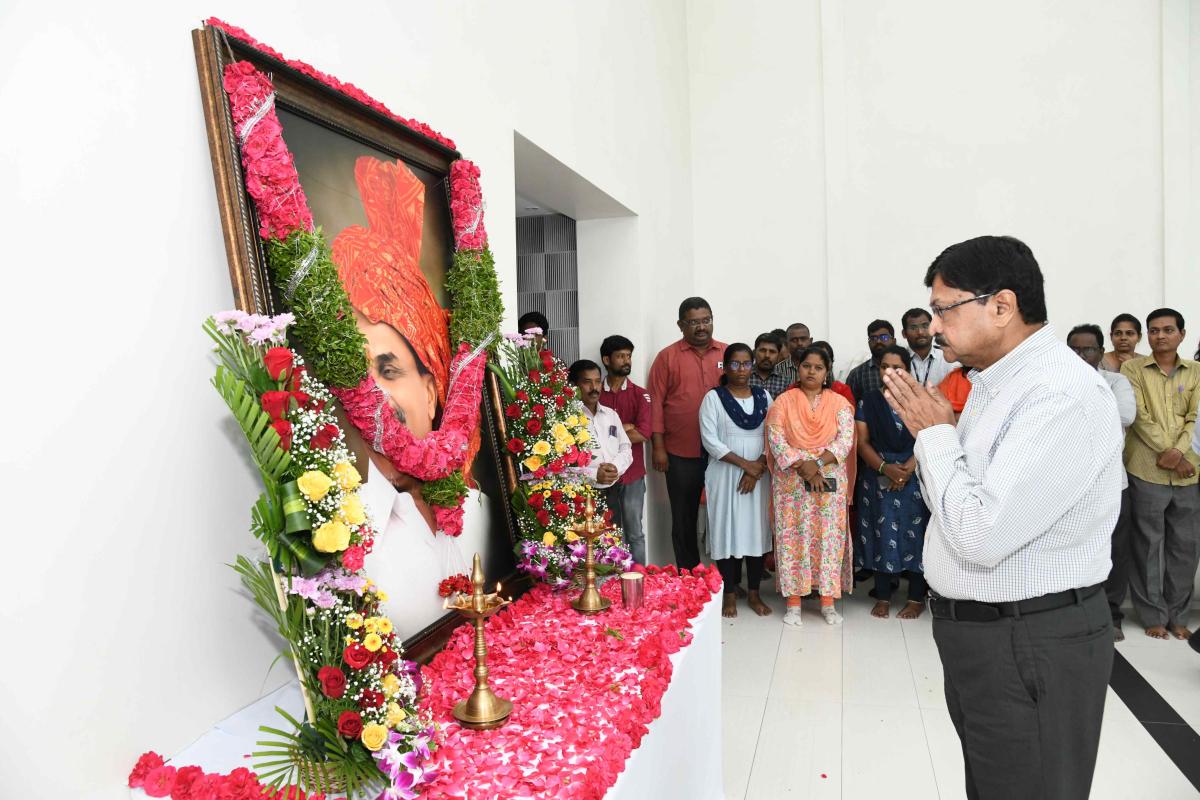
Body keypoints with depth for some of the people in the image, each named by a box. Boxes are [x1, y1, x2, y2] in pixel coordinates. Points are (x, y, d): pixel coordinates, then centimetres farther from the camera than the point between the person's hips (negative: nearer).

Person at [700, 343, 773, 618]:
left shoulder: (763, 396, 8)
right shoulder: (713, 397, -2)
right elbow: (710, 440, -10)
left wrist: (758, 466, -11)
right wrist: (744, 464, -14)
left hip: (759, 475, 3)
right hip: (725, 475, -3)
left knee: (757, 531, 6)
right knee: (727, 531, 0)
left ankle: (754, 593, 18)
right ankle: (729, 594, 12)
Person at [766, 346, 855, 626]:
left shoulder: (839, 403, 5)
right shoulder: (783, 401, 4)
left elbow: (845, 441, -6)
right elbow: (776, 439, -6)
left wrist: (817, 463, -18)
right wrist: (802, 466, -17)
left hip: (830, 480, 1)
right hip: (791, 481, 0)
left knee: (829, 537, 2)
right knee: (793, 537, 1)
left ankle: (828, 601, 12)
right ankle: (793, 602, 9)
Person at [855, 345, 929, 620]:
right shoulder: (868, 402, 5)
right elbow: (862, 442, 0)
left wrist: (908, 468, -18)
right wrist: (885, 467, -15)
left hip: (914, 478, -1)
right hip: (878, 479, 1)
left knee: (914, 533, 2)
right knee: (882, 534, 4)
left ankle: (916, 598, 13)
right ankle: (883, 596, 14)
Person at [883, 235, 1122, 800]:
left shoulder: (1064, 396, -23)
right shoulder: (995, 383, 8)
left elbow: (980, 537, -28)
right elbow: (955, 510, 14)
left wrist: (936, 434, -17)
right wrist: (930, 431, -2)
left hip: (1033, 645, -9)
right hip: (975, 631, 9)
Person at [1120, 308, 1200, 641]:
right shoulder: (1132, 368, 1)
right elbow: (1139, 416, -7)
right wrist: (1169, 452, -13)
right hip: (1146, 470, -3)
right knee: (1149, 546, 4)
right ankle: (1154, 614, 16)